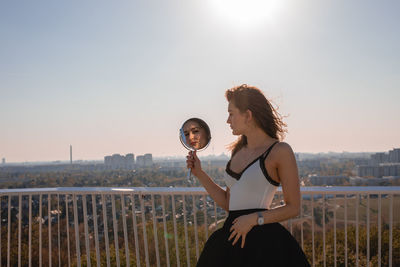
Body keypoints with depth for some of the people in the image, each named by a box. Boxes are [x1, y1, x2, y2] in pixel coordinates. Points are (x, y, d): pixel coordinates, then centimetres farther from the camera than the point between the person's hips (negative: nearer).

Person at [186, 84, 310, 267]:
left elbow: (293, 208, -7)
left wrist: (254, 218, -16)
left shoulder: (280, 151, -9)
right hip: (230, 239, 6)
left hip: (262, 243, -6)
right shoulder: (238, 150, 11)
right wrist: (199, 174, 9)